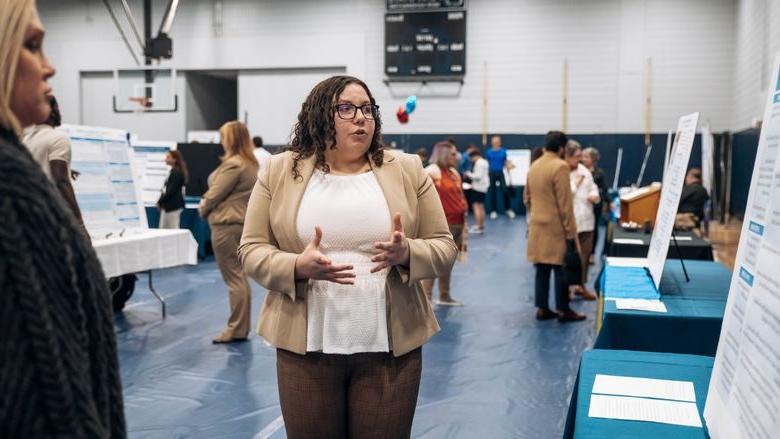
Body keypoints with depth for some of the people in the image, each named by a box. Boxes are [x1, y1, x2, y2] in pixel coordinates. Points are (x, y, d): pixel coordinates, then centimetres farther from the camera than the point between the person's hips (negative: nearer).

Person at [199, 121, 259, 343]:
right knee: (240, 276, 14)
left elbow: (215, 194, -15)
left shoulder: (233, 164, -17)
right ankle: (241, 327, 21)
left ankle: (236, 329, 1)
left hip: (227, 224, -10)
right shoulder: (251, 163, 13)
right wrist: (207, 206, 14)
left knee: (234, 277, -5)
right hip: (241, 222, 10)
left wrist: (202, 208, 4)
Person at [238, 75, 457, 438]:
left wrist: (406, 253, -17)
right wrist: (298, 267, -17)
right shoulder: (280, 171, 3)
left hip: (390, 345, 1)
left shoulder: (408, 170, 4)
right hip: (305, 346, 0)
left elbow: (444, 247, 5)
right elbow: (251, 250, 3)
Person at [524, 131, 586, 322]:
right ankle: (563, 310, 6)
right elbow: (564, 203, -16)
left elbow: (527, 198, 16)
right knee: (561, 269, 0)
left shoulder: (533, 166, 10)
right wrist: (571, 230, -13)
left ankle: (542, 308, 13)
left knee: (542, 268, 10)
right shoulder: (560, 166, -14)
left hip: (537, 226, 7)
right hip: (556, 226, -7)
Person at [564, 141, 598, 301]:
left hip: (586, 220, 7)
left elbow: (593, 187, 18)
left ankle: (581, 285, 26)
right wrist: (575, 183, -13)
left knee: (585, 254, 12)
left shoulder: (584, 170, 10)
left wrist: (595, 195, -3)